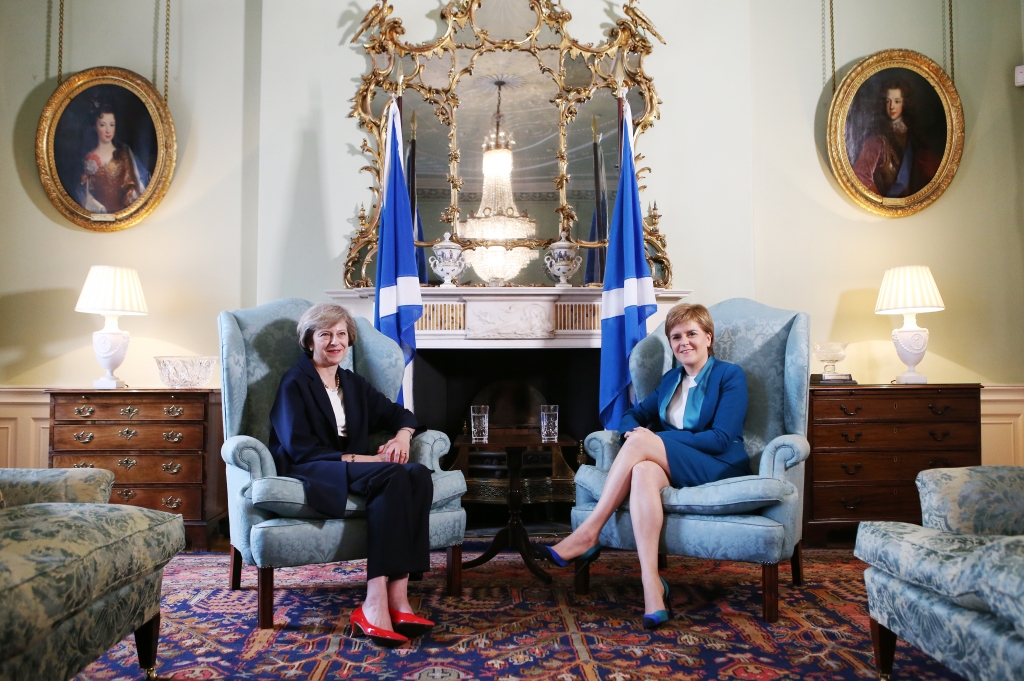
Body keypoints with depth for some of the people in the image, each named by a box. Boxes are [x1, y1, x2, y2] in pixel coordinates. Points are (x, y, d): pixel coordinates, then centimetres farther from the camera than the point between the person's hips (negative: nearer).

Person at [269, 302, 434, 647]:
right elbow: (300, 449, -9)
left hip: (354, 470, 6)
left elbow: (399, 413, 23)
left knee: (418, 474, -28)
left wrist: (402, 435, -2)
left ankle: (397, 596, -36)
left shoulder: (354, 384, 22)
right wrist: (360, 459, -18)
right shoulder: (295, 383, 2)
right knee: (391, 475, -35)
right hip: (309, 474, -6)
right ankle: (376, 603, -42)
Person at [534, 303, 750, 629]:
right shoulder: (671, 379, 21)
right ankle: (652, 586, -43)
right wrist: (634, 430, -9)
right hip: (674, 466, 5)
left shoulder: (730, 375, 0)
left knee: (640, 444, -29)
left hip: (720, 467, -5)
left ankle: (588, 534, -25)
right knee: (643, 472, -34)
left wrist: (652, 437, -16)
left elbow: (722, 438, -11)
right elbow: (633, 415, 19)